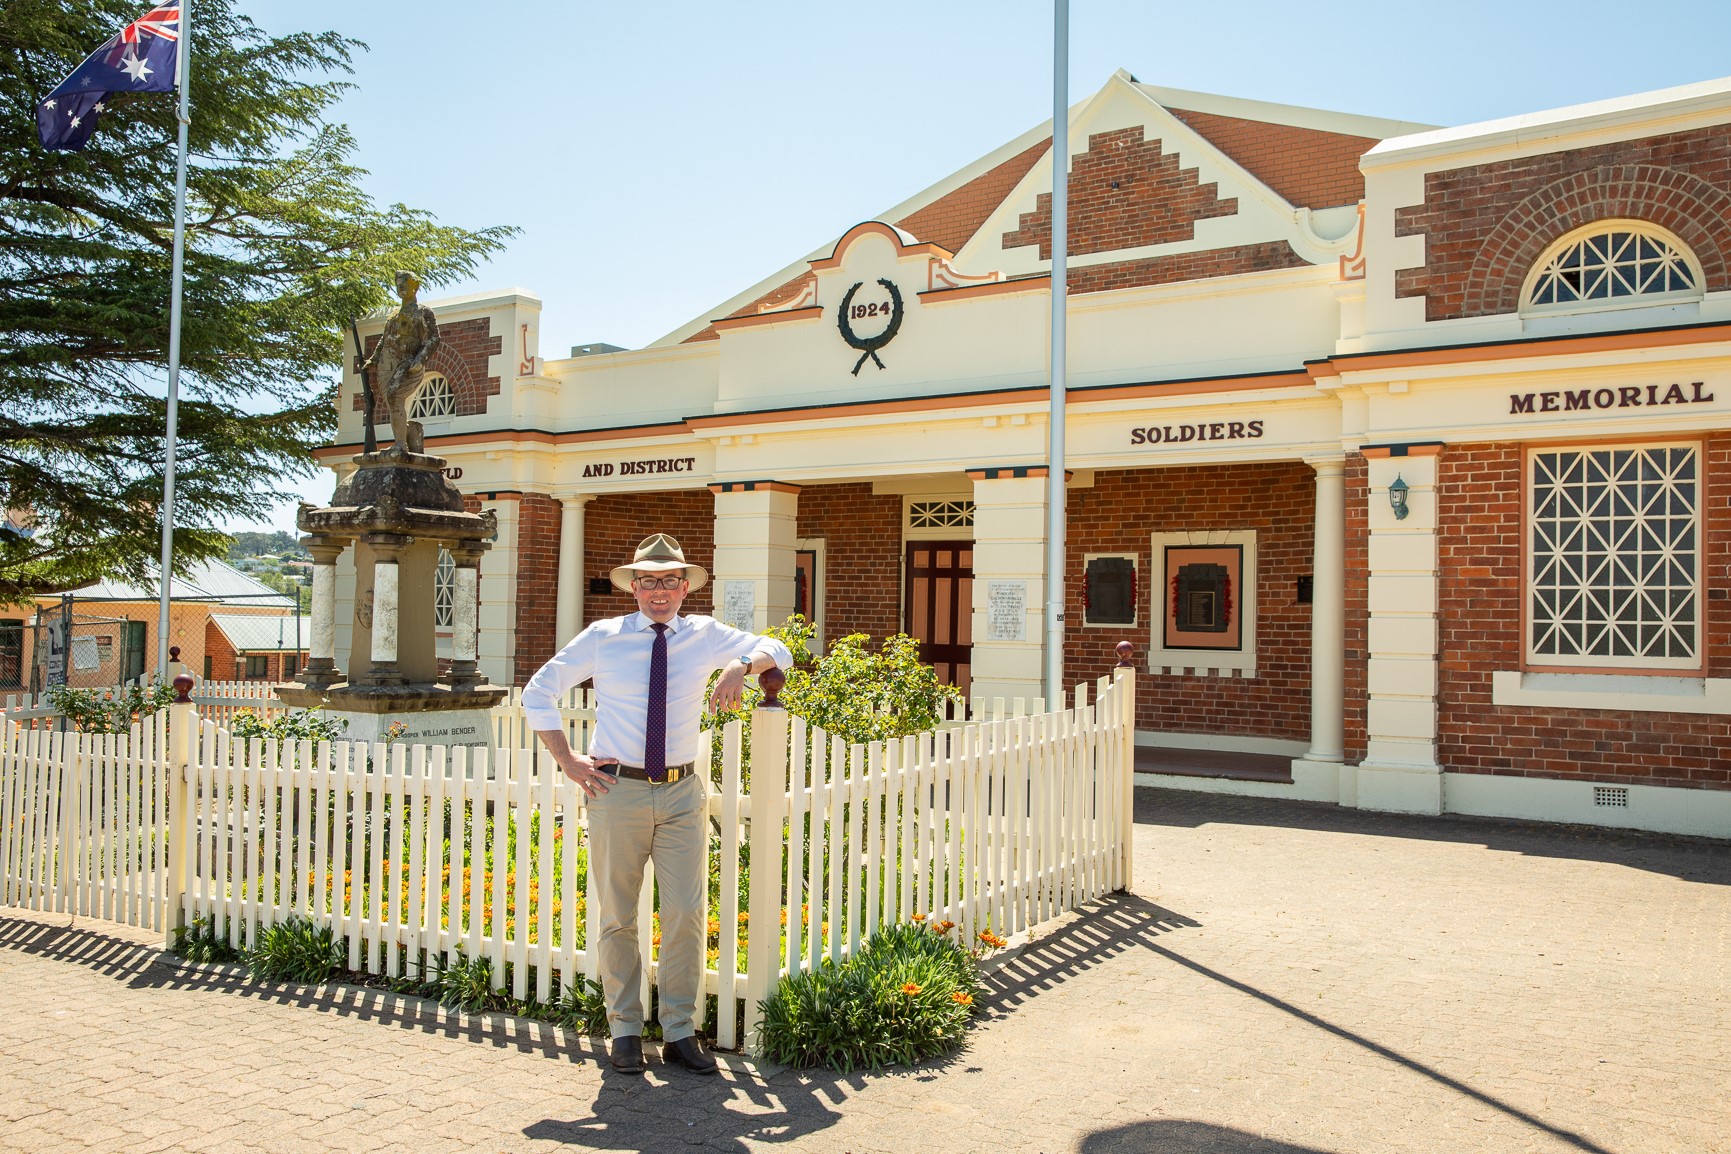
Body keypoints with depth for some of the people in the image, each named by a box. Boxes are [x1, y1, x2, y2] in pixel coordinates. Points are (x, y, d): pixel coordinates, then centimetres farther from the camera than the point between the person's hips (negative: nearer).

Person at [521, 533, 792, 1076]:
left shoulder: (705, 635, 6)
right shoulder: (602, 638, 1)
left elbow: (778, 652, 13)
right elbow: (538, 693, 9)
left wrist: (741, 665, -10)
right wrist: (567, 760, 1)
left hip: (683, 792, 1)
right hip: (617, 789, -1)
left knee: (686, 917, 0)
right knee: (618, 917, 6)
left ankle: (680, 1032, 13)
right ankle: (624, 1031, 20)